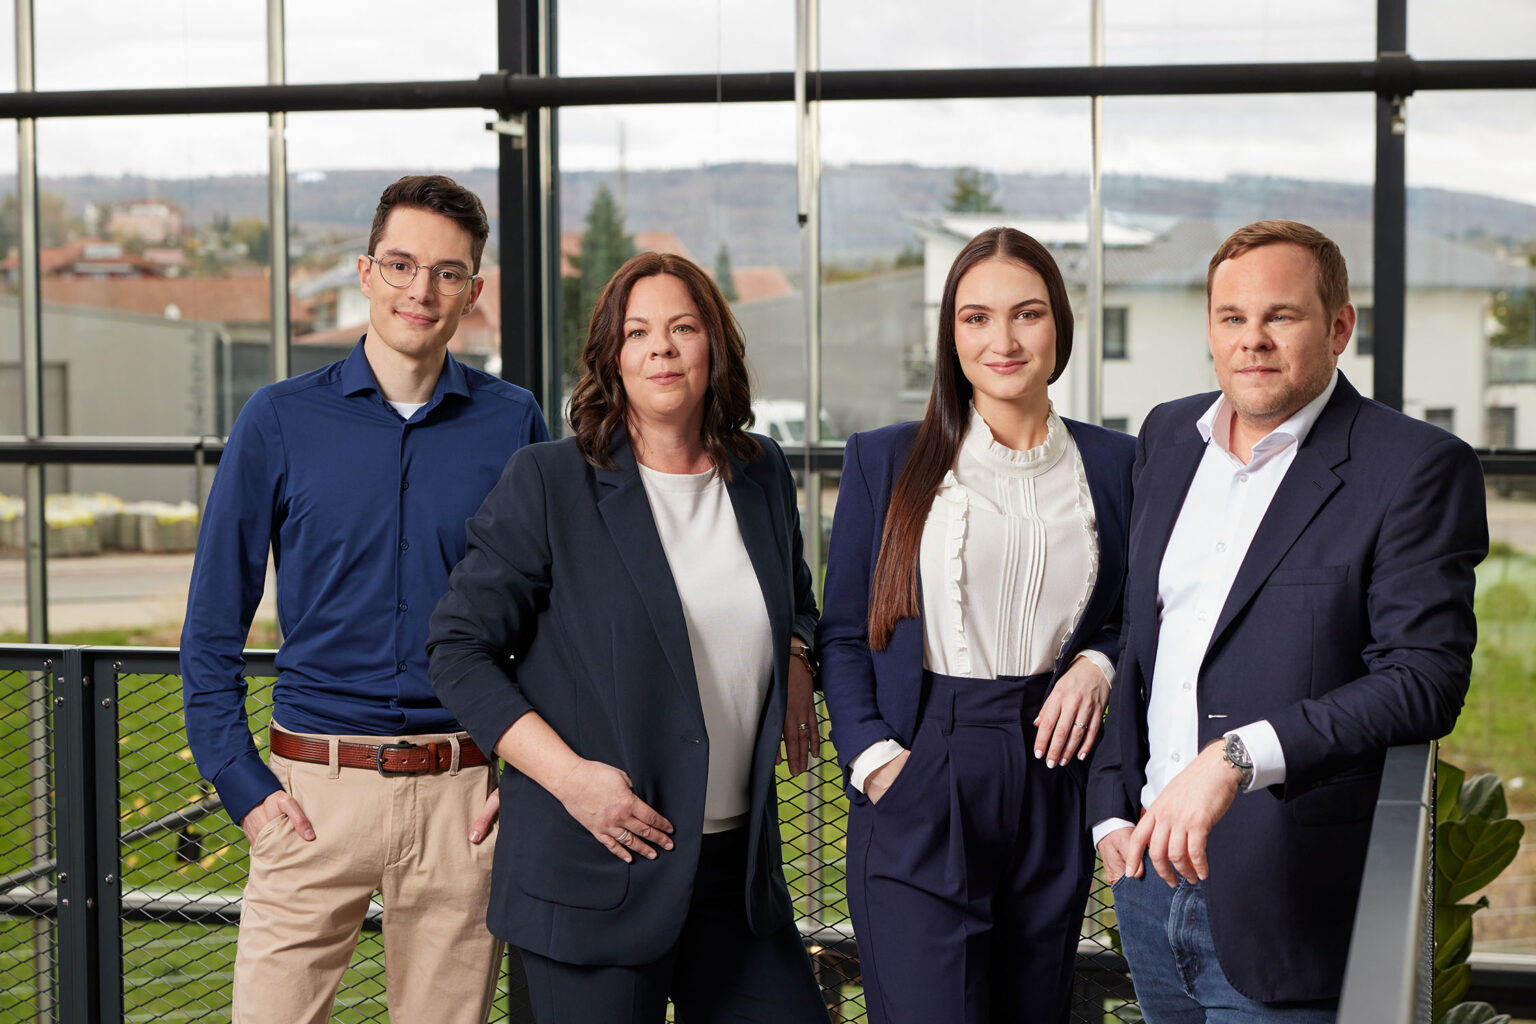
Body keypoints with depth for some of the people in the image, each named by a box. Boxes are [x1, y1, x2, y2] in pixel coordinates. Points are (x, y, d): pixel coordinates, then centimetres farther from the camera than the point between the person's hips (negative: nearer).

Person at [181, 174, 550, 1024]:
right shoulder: (281, 420, 3)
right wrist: (241, 783, -3)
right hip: (313, 793, -1)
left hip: (462, 801, 1)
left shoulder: (513, 425, 5)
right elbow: (212, 625, 5)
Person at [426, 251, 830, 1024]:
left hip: (740, 868, 5)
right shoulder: (547, 483, -6)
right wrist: (567, 775, -16)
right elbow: (459, 648, -6)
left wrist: (795, 659, 7)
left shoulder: (763, 476, 10)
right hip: (596, 870, -5)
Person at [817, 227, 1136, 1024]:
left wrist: (1099, 664, -6)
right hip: (920, 791, -3)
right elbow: (842, 634, 4)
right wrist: (872, 756, -11)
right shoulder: (885, 460, 3)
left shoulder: (1111, 464, 9)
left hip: (1053, 779, 3)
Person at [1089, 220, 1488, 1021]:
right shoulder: (1168, 435, 10)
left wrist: (1234, 758, -28)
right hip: (1150, 867, 6)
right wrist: (1111, 810, 10)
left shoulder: (1417, 467, -11)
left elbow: (1426, 680, -19)